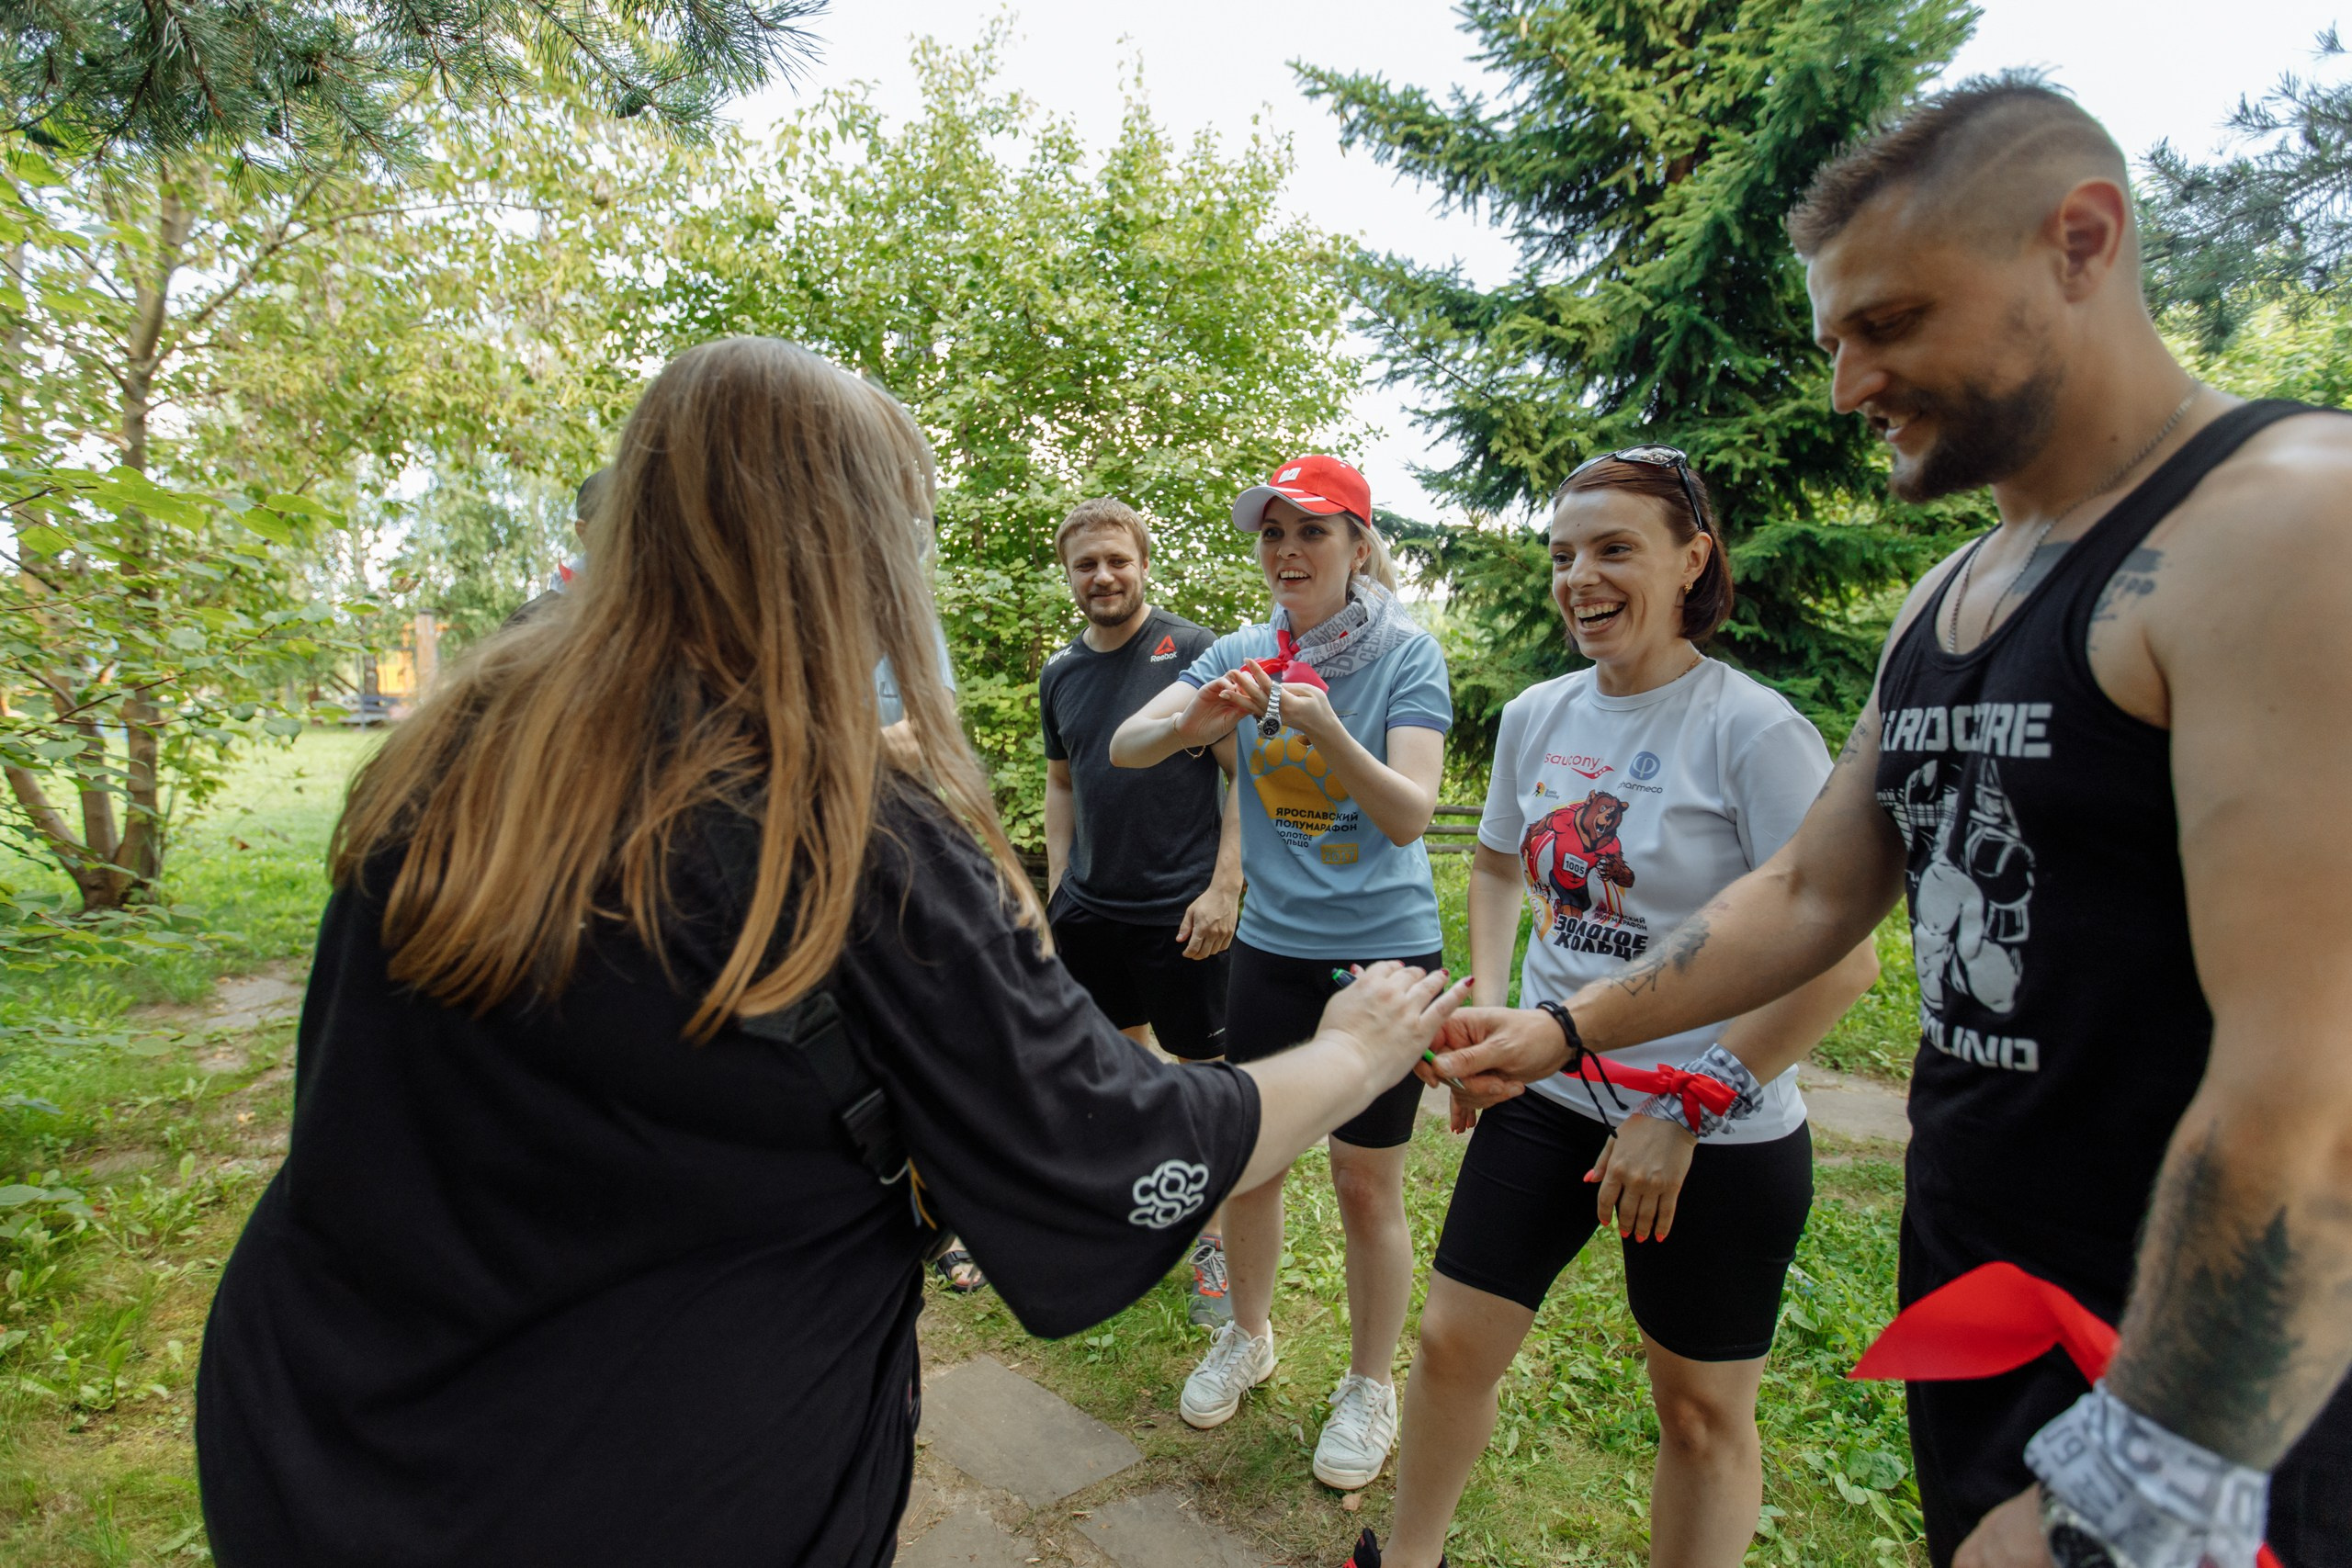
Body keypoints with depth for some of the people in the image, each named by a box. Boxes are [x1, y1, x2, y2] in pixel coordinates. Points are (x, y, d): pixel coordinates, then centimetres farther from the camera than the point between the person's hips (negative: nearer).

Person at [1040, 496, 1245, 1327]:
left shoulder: (1192, 651, -9)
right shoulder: (1061, 673, 8)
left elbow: (1247, 774, -9)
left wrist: (1224, 886, -15)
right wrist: (1057, 885, 12)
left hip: (1180, 909, -5)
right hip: (1089, 907, 6)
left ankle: (1212, 1237, 23)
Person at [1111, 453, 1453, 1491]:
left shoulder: (1407, 655, -11)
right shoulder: (1244, 653, -1)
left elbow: (1411, 816, -21)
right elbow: (1123, 750, -10)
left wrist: (1327, 732, -38)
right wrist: (1192, 722, -31)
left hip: (1385, 948, -3)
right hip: (1271, 945, 4)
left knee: (1367, 1184, 8)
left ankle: (1371, 1386, 32)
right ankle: (1247, 1338, 42)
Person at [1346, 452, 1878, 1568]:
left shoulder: (1753, 732, -16)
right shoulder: (1535, 717, 2)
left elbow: (1839, 957, -19)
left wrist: (1683, 1115, -17)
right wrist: (1488, 1010, 6)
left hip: (1718, 1133, -5)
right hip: (1549, 1092, 5)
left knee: (1702, 1406, 14)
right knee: (1452, 1340, 12)